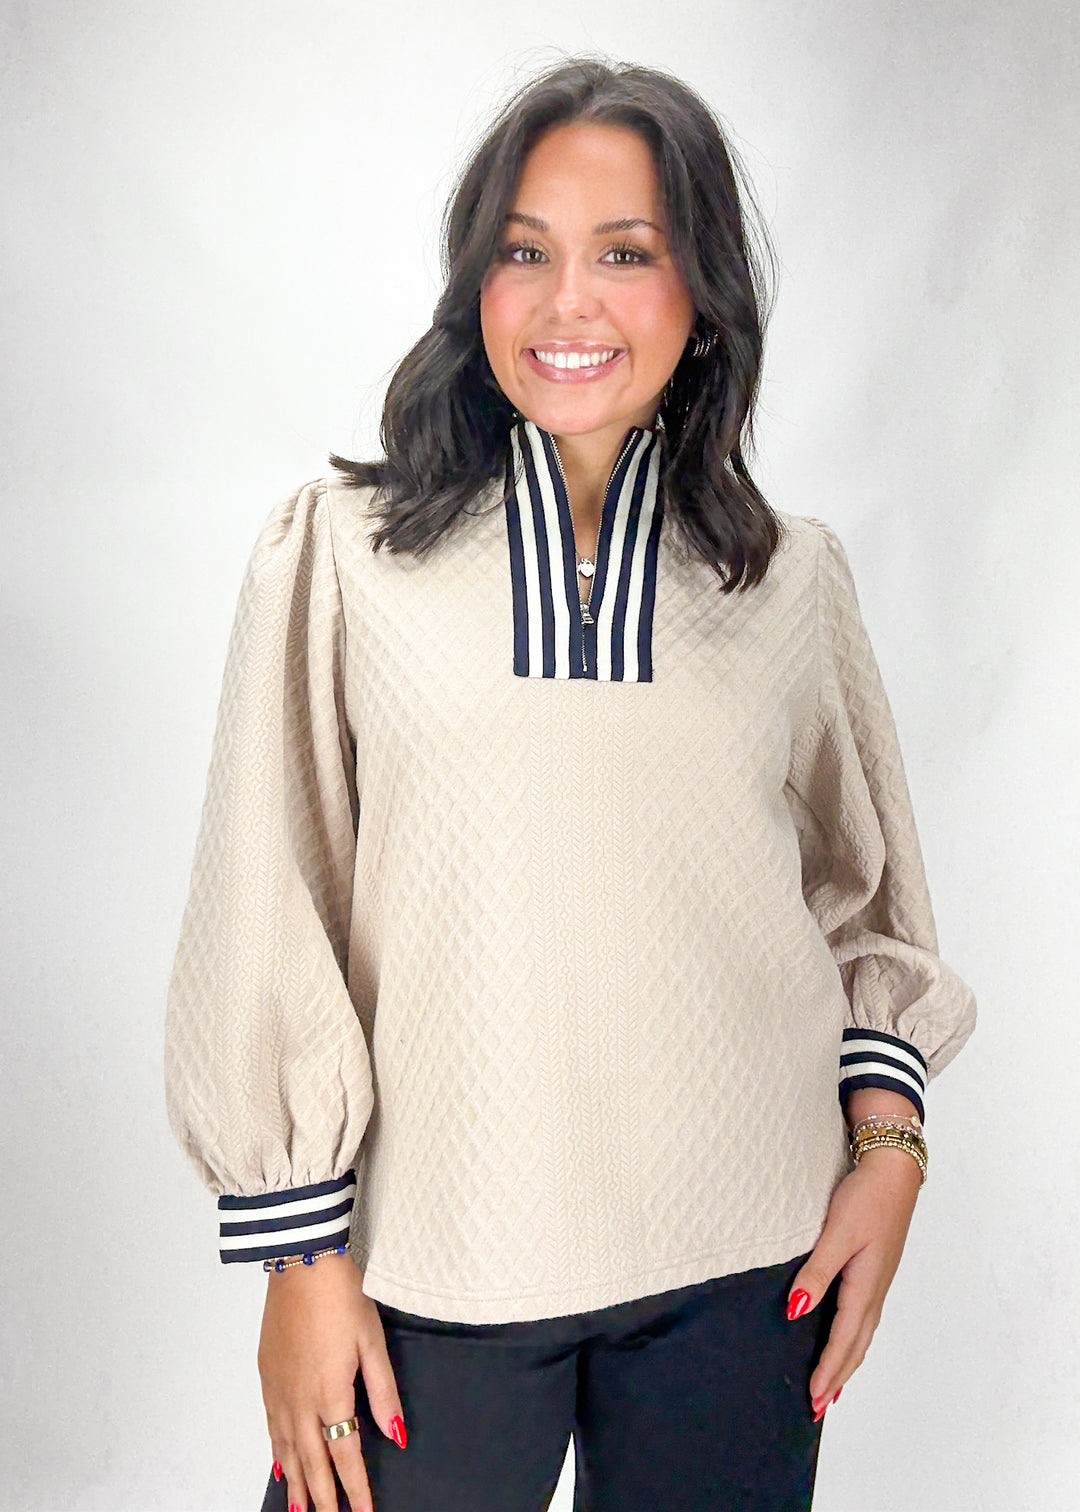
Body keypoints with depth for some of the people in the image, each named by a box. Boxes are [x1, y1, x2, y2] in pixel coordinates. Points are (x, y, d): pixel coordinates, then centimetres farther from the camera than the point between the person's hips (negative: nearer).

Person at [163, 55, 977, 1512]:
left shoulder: (795, 577, 4)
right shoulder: (343, 552, -3)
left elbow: (864, 891, 14)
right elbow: (268, 922, -3)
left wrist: (889, 1141, 2)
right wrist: (302, 1256, -3)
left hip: (743, 1275, 2)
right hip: (438, 1273, -1)